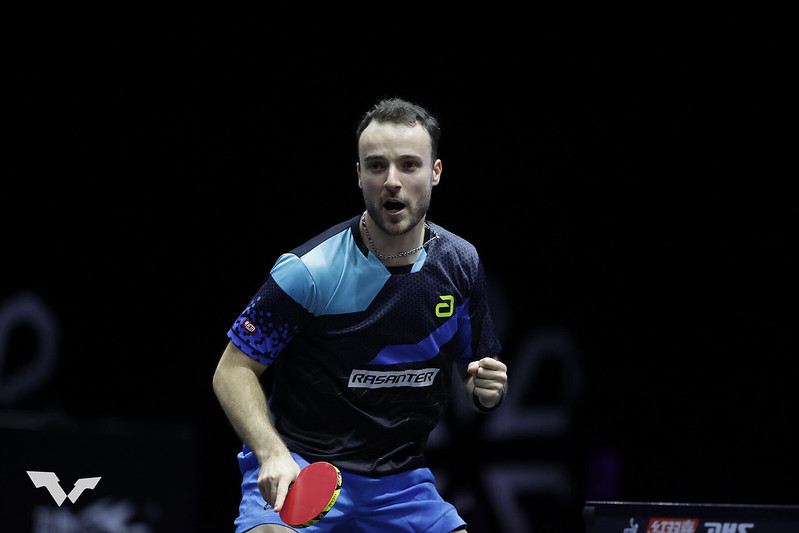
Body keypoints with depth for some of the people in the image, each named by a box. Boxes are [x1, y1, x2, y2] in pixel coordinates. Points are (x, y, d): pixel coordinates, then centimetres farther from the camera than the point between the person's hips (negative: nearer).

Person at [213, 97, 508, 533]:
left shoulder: (461, 264, 1)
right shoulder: (309, 269, -15)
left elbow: (472, 368, 15)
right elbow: (232, 371, -10)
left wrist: (486, 387, -9)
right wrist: (273, 454, -25)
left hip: (400, 478, 5)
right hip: (296, 466, -4)